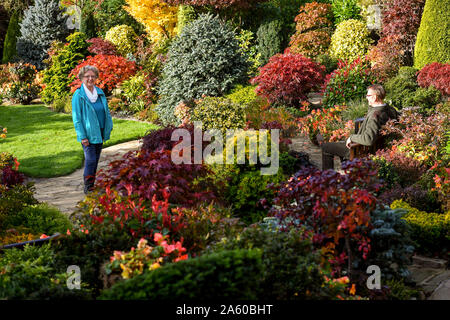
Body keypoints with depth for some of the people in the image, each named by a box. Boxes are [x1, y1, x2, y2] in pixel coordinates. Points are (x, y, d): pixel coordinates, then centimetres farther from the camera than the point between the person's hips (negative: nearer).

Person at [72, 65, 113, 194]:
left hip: (99, 133, 6)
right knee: (90, 160, -10)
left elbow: (106, 111, 18)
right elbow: (76, 117, -11)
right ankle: (87, 186, 1)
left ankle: (92, 184, 22)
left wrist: (108, 128, 10)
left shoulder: (100, 92, 7)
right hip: (88, 134, -6)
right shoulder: (78, 95, -10)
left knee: (96, 159, 11)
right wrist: (82, 136, -15)